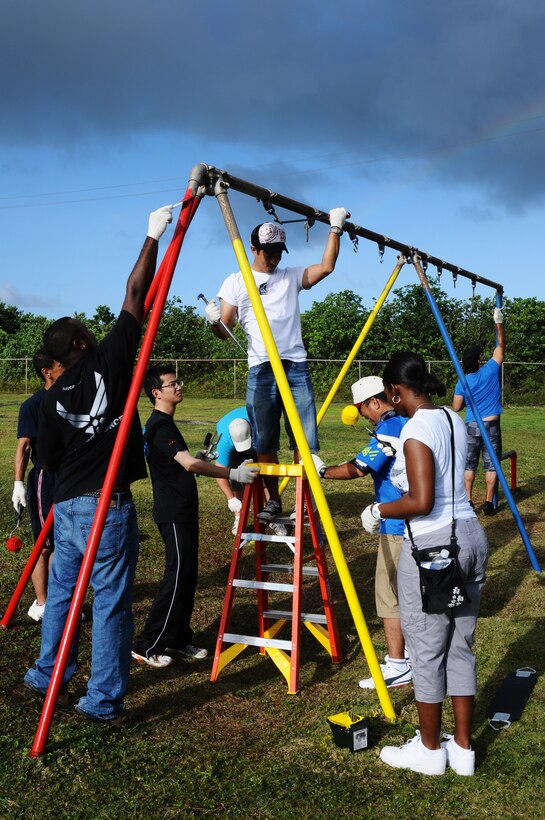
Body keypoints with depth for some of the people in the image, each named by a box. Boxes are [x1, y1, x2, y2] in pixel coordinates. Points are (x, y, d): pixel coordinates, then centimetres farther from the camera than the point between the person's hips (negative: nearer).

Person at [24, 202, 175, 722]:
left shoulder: (52, 397, 6)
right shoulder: (107, 361, -6)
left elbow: (50, 459, 10)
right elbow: (135, 297, -3)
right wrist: (154, 237, 4)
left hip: (66, 504, 6)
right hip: (107, 506, -6)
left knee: (62, 591, 19)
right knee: (111, 601, 1)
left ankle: (47, 676, 32)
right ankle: (103, 701, 6)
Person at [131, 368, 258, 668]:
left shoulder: (165, 423, 15)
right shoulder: (159, 425, -18)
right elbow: (190, 464, -29)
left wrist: (201, 458, 20)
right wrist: (232, 473, -33)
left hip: (183, 511, 10)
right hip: (173, 514, -10)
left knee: (187, 577, 12)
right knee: (176, 578, -8)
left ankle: (179, 640, 20)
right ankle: (147, 647, 0)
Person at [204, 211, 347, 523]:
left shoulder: (292, 277, 15)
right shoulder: (236, 282, 9)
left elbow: (327, 266, 3)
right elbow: (225, 331, 6)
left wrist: (335, 228, 0)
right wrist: (214, 321, -16)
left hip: (296, 366, 1)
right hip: (261, 369, -1)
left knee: (305, 439, -5)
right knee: (265, 443, 1)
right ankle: (273, 501, 13)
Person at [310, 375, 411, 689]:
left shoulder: (389, 428, -17)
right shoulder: (409, 423, 11)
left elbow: (358, 468, -22)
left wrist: (323, 470, -9)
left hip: (398, 526, -10)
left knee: (389, 593, -4)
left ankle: (398, 666, 0)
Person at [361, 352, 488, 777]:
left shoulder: (415, 430, -17)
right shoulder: (454, 419, 8)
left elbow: (421, 502, -23)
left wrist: (378, 510, -7)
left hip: (431, 546, -8)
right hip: (471, 536, 8)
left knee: (426, 652, 7)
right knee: (460, 647, 16)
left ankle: (429, 750, 22)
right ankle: (463, 748, 26)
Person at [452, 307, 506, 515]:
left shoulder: (462, 383, -2)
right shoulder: (490, 370, -7)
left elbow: (456, 407, 2)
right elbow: (501, 346, 2)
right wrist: (499, 323, 3)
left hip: (471, 427, 2)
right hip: (491, 426, -1)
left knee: (469, 465, 10)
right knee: (491, 465, 4)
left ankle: (468, 501, 8)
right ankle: (489, 503, 3)